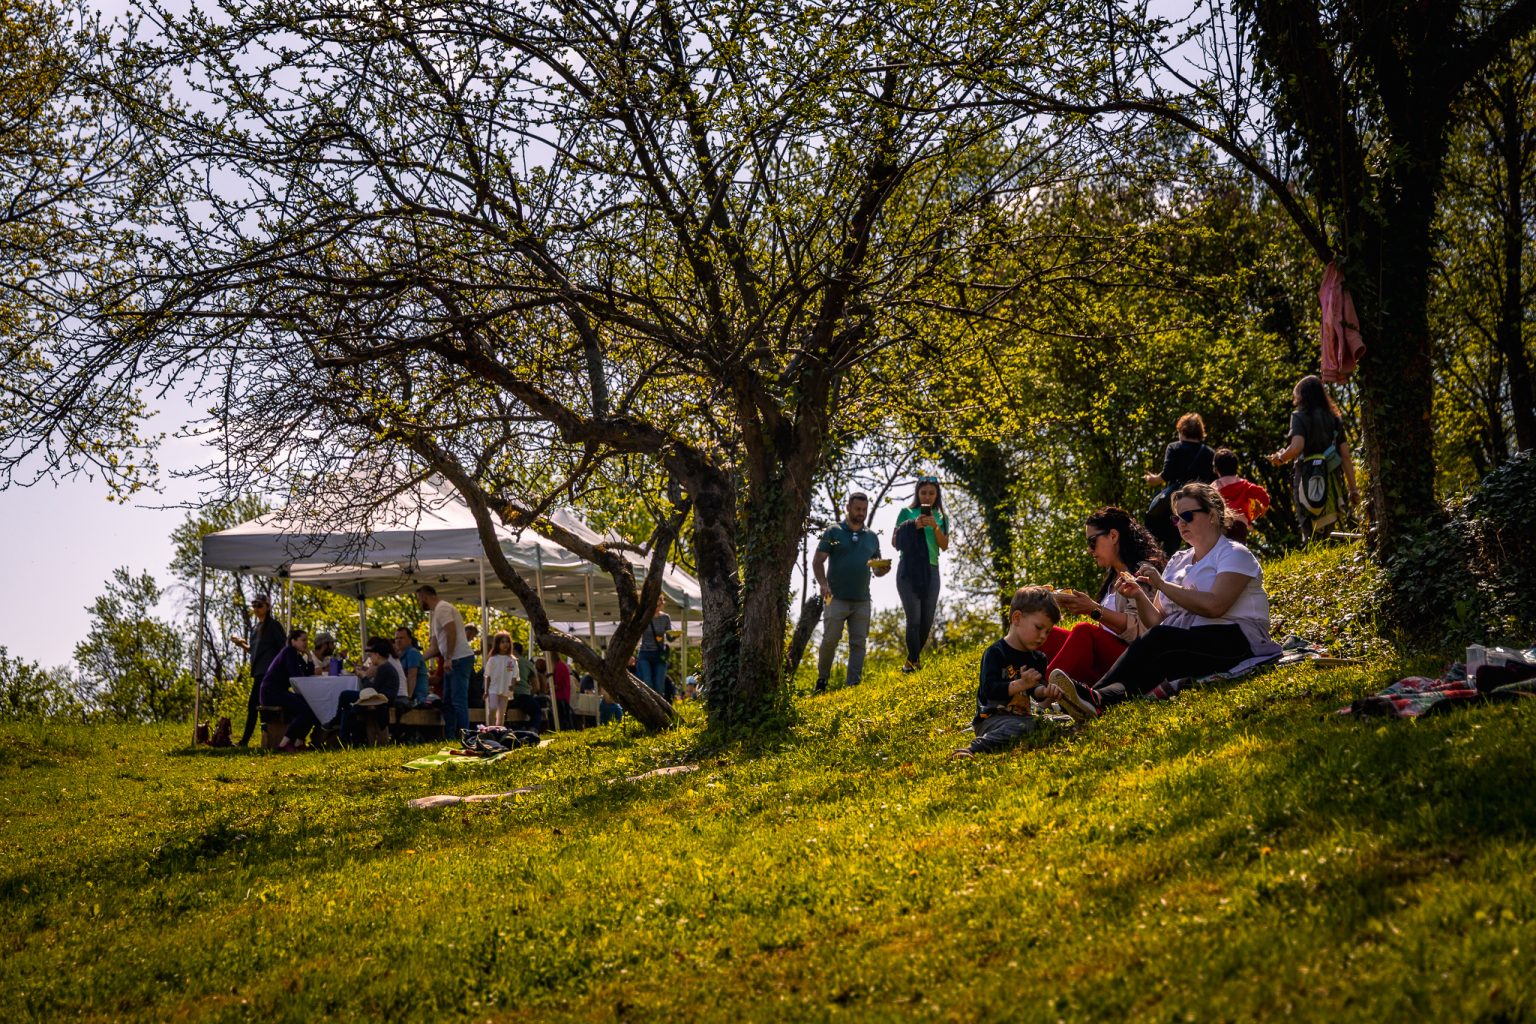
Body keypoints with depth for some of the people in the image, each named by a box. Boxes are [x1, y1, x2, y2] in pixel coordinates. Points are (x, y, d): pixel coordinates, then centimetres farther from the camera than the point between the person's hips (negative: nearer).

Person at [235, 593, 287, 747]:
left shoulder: (273, 625, -3)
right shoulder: (255, 627, 19)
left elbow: (284, 647, -6)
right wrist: (243, 645, 8)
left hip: (267, 671, -8)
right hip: (259, 671, 8)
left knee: (253, 705, -13)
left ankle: (244, 741, -14)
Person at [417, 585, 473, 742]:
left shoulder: (442, 608, -9)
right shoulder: (436, 613, 23)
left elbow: (451, 633, -23)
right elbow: (435, 647, 25)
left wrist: (448, 658, -23)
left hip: (460, 659, -11)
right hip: (452, 662, 11)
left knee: (458, 701, -12)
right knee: (447, 701, 12)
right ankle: (450, 737, 14)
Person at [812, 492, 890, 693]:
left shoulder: (872, 537, 15)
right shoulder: (834, 533, 3)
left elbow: (876, 570, 18)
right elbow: (817, 562, -1)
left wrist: (883, 569, -6)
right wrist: (823, 584, -17)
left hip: (862, 600, 4)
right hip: (837, 598, -4)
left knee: (859, 643, -1)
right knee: (830, 639, -5)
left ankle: (853, 685, 1)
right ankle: (822, 680, 12)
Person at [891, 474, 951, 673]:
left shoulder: (941, 517, 12)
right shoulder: (906, 513, 4)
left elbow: (944, 546, 4)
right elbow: (894, 542, 3)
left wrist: (935, 527, -12)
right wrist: (913, 526, -11)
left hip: (931, 570, 3)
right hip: (908, 569, -3)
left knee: (927, 620, 3)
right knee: (914, 618, -11)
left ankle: (915, 657, 21)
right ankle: (912, 660, 3)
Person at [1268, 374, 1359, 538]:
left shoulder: (1300, 417, -3)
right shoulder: (1333, 419, 13)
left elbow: (1296, 448, -19)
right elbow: (1346, 456, 10)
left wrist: (1280, 458, 1)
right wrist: (1353, 489, 12)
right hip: (1331, 485, 5)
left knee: (1311, 533, -3)